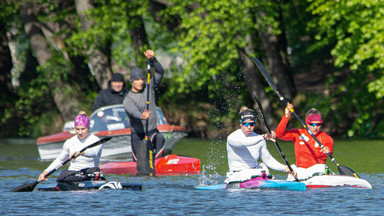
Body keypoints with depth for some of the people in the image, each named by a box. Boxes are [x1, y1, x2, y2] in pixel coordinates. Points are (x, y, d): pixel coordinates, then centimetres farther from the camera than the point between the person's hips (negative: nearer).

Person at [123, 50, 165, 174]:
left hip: (152, 131, 2)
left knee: (160, 139, -34)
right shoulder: (128, 99, -11)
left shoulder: (149, 88, 4)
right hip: (137, 135, -2)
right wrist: (141, 116, -57)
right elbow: (133, 111, -33)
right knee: (141, 164, -9)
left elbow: (160, 72, -6)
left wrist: (152, 59, -25)